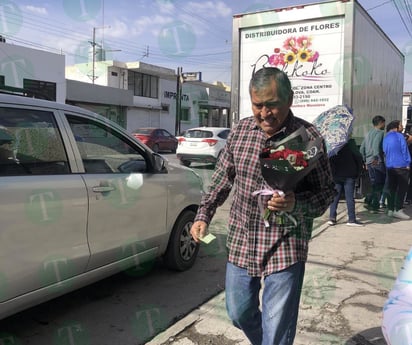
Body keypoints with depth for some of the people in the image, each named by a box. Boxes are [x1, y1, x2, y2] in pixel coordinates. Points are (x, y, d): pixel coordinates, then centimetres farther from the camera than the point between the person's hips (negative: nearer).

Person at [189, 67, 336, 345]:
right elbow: (222, 178, 11)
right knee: (239, 313, 20)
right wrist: (204, 215, 5)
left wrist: (295, 203, -26)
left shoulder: (308, 137, -12)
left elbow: (327, 192, -7)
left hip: (285, 249, -4)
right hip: (241, 243, 5)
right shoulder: (240, 130, 0)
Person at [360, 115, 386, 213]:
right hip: (377, 162, -8)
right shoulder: (380, 132, -6)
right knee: (380, 184, -1)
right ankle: (374, 207, -1)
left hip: (369, 162, 8)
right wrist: (376, 156, -31)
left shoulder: (368, 133, 19)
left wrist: (365, 161, 22)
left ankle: (368, 201, 7)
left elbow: (362, 148, 18)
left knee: (375, 184, 17)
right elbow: (376, 144, -25)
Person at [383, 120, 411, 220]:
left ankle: (390, 210, 9)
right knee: (402, 188, -4)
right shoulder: (399, 136, -7)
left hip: (389, 166, 7)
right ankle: (398, 210, -8)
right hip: (401, 166, -7)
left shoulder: (385, 138, 15)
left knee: (392, 189, 10)